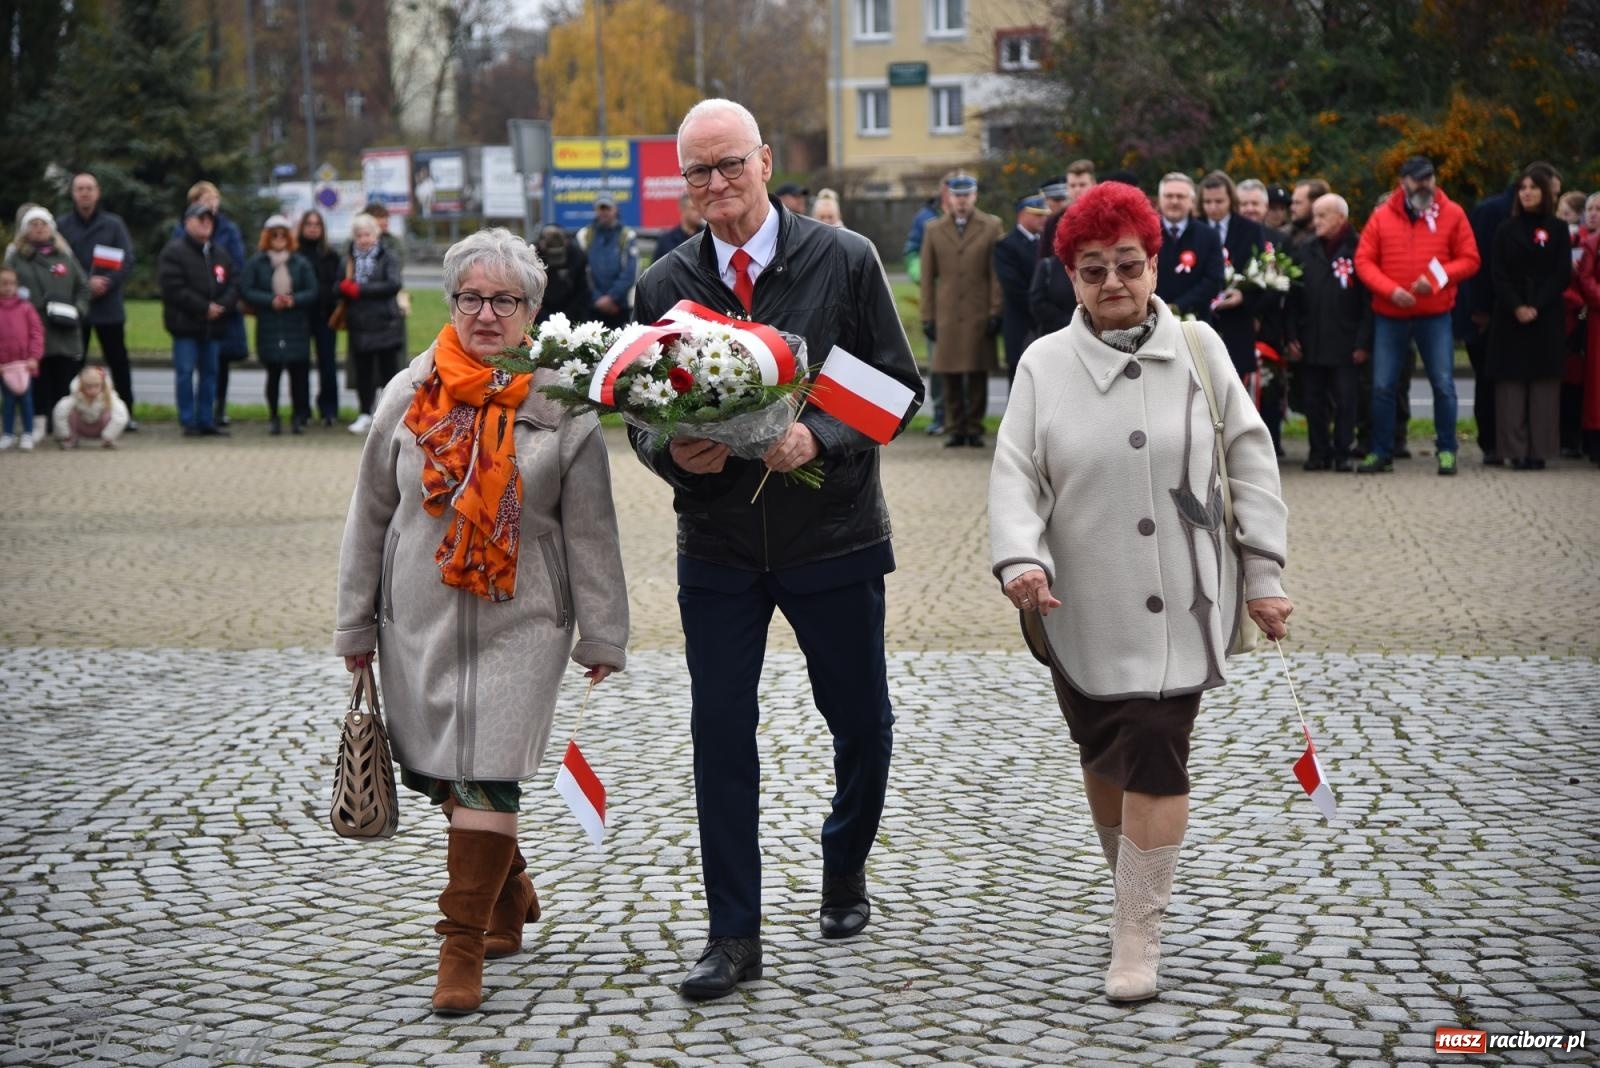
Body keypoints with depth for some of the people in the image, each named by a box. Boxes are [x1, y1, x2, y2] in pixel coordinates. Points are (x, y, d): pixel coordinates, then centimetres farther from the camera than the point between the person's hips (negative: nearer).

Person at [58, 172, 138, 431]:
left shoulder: (114, 224, 3)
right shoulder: (63, 226, 2)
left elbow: (127, 260, -1)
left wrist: (106, 284, -15)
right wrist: (85, 283, -14)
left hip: (109, 305, 0)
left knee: (118, 362, 4)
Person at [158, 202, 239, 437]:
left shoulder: (220, 254, 15)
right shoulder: (174, 251, -5)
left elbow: (234, 284, 10)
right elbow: (173, 287, -14)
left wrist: (221, 306, -9)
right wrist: (204, 307, -15)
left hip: (213, 324, 6)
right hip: (185, 323, -6)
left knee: (210, 372, 9)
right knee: (186, 373, -4)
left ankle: (207, 421, 15)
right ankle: (189, 422, 1)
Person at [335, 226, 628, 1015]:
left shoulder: (562, 405, -3)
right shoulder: (410, 396, 4)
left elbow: (590, 530, 1)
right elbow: (370, 515, 10)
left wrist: (601, 633, 0)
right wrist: (356, 625, 11)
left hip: (519, 624, -3)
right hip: (421, 623, 3)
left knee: (486, 777, -11)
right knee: (446, 774, 11)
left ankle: (464, 946, -7)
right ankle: (511, 896, 33)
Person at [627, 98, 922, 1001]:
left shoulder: (845, 261, -6)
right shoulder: (665, 284, 1)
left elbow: (900, 385, -4)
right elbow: (642, 414, 7)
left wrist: (820, 438, -21)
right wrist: (672, 451, -15)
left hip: (833, 533, -1)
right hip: (717, 547, 1)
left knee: (862, 722, 11)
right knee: (720, 732, 0)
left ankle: (846, 871, 39)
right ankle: (734, 936, 8)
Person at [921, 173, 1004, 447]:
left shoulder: (992, 227, 6)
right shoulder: (934, 229, 11)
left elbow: (997, 274, 3)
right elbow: (927, 277, 11)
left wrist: (996, 312, -3)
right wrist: (927, 317, 6)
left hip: (979, 315, -1)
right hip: (946, 315, 1)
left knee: (978, 374, 0)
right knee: (950, 375, 0)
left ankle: (974, 429, 7)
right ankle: (955, 429, 8)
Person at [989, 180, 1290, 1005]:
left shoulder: (1197, 348, 2)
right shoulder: (1044, 364, 1)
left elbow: (1249, 460, 4)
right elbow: (1015, 473, -5)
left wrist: (1262, 574, 1)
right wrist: (1020, 559, -23)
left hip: (1177, 606, -1)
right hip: (1083, 607, 2)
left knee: (1156, 759, -9)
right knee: (1102, 757, 13)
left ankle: (1137, 938, -4)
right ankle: (1131, 889, 36)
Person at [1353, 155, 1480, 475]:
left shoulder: (1452, 214, 1)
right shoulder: (1382, 216, 2)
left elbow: (1469, 260, 1)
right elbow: (1363, 261, 0)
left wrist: (1436, 279, -14)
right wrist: (1390, 290, -13)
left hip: (1435, 314, -1)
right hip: (1390, 315, 1)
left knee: (1443, 384, -2)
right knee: (1382, 386, 3)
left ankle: (1446, 451, 9)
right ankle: (1380, 453, 12)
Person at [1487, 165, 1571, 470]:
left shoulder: (1558, 230, 6)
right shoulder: (1506, 231, 9)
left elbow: (1562, 274, -1)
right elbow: (1499, 275, 2)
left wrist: (1536, 307, -12)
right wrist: (1516, 307, -13)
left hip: (1547, 316, -1)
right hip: (1510, 316, 1)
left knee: (1544, 381, -3)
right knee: (1511, 381, -5)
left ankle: (1539, 450, -2)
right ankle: (1516, 449, -5)